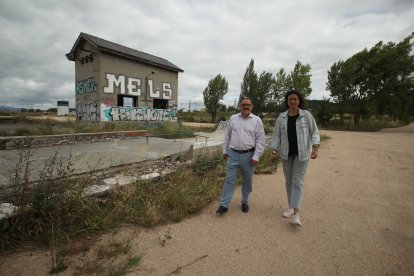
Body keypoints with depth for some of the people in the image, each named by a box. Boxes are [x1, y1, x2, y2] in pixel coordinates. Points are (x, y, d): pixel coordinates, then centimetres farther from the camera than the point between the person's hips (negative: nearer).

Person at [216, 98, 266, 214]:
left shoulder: (257, 120, -3)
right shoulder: (233, 118, 6)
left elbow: (260, 140, -5)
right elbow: (227, 136, 12)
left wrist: (256, 156, -10)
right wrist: (225, 150, 11)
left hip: (248, 155, -1)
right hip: (233, 154, 2)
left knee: (247, 181, 12)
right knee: (230, 179, 3)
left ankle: (245, 202, 32)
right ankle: (224, 204, 10)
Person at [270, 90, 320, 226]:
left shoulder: (306, 115, -4)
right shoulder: (282, 117, 2)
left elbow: (314, 133, -2)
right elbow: (276, 135, 3)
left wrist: (315, 148, -14)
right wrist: (274, 151, -1)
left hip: (301, 153, -3)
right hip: (286, 153, 3)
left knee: (297, 182, -5)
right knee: (289, 181, 11)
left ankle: (296, 213, -4)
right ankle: (291, 206, 26)